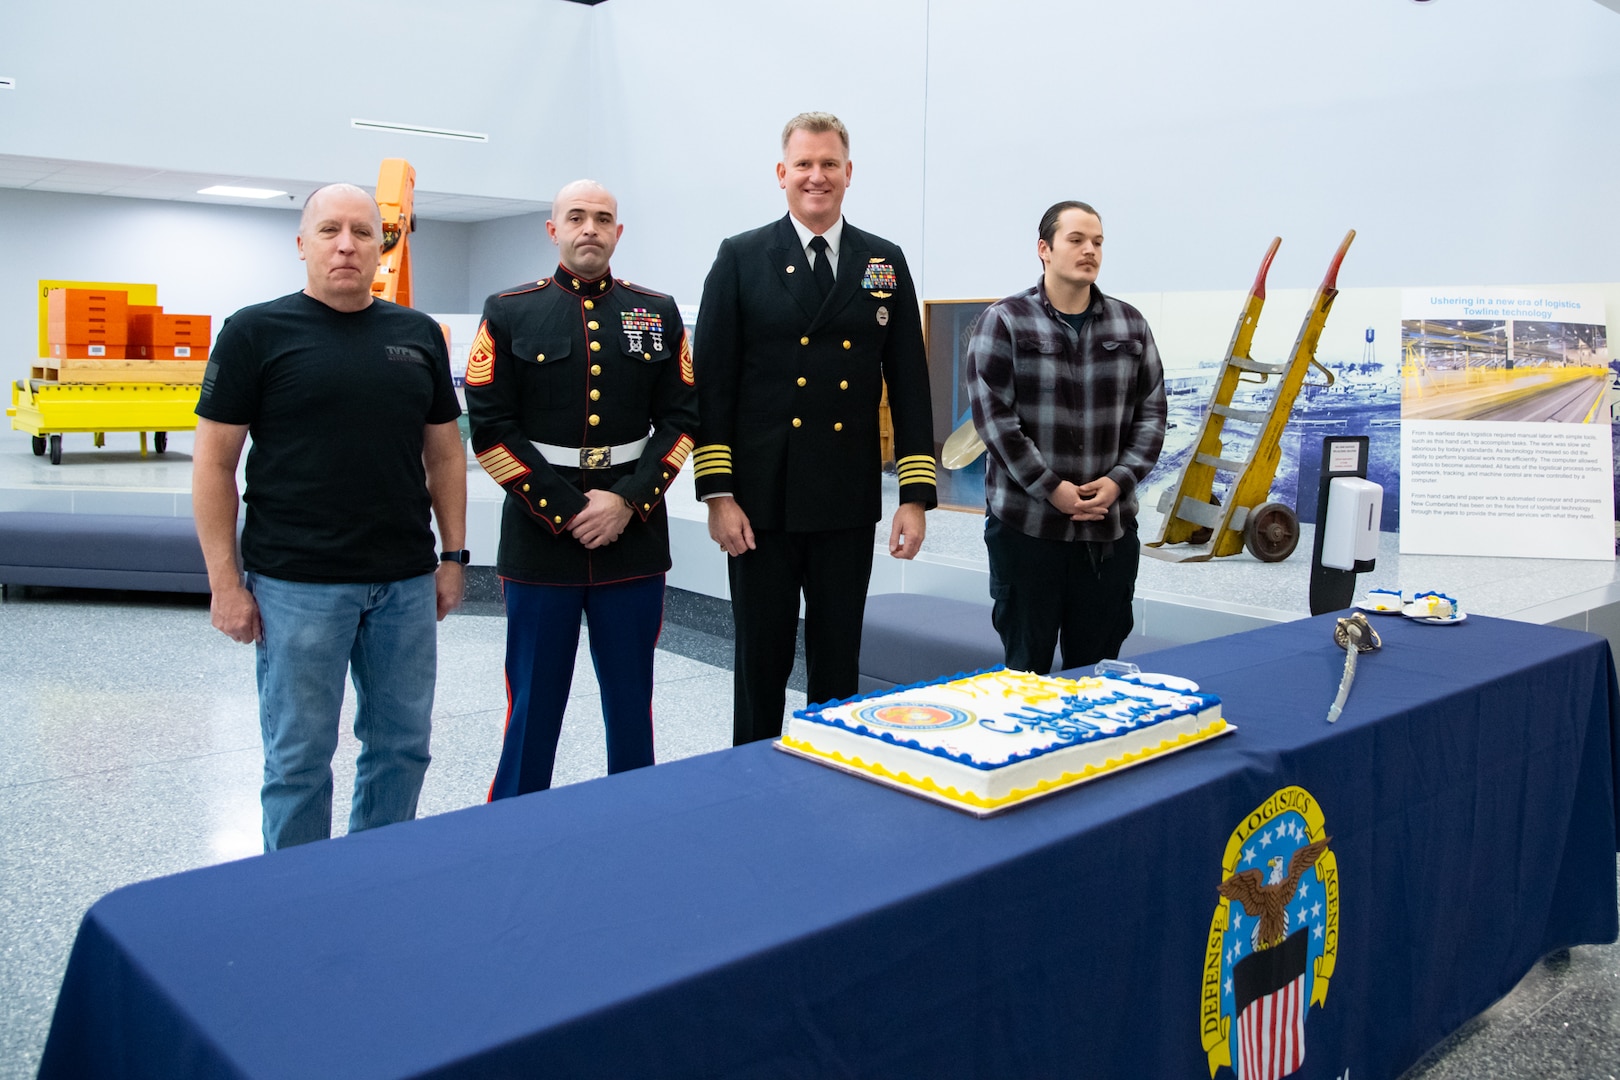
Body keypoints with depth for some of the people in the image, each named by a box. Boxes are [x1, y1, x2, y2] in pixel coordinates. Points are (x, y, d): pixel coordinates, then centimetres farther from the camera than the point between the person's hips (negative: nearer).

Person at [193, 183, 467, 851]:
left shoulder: (419, 335, 9)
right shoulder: (257, 332, -2)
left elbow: (444, 452, 13)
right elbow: (215, 460, -3)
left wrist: (452, 555, 8)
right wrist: (225, 581, -7)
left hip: (406, 582, 4)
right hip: (298, 583, -4)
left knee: (402, 745, 12)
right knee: (300, 757, 6)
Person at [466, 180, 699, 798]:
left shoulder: (659, 314, 8)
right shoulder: (510, 313, 2)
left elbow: (680, 420, 4)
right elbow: (490, 428, -4)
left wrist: (626, 501, -9)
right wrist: (566, 510, -11)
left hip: (635, 537, 2)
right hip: (539, 538, -1)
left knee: (631, 699, 11)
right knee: (534, 702, 7)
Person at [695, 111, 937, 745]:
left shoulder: (886, 264, 8)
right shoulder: (741, 259, 2)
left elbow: (909, 384, 6)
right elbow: (712, 384, -2)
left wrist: (916, 495, 0)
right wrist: (717, 494, -8)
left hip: (849, 503, 2)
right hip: (762, 502, -2)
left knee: (838, 663, 11)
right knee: (762, 662, 8)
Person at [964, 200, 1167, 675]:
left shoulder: (1130, 325, 11)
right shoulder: (1003, 322, -2)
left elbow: (1151, 411, 10)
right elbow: (993, 414, -9)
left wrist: (1120, 480, -5)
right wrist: (1051, 489, -13)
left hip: (1111, 528, 4)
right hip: (1026, 524, -4)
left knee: (1099, 667, 11)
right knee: (1026, 663, 5)